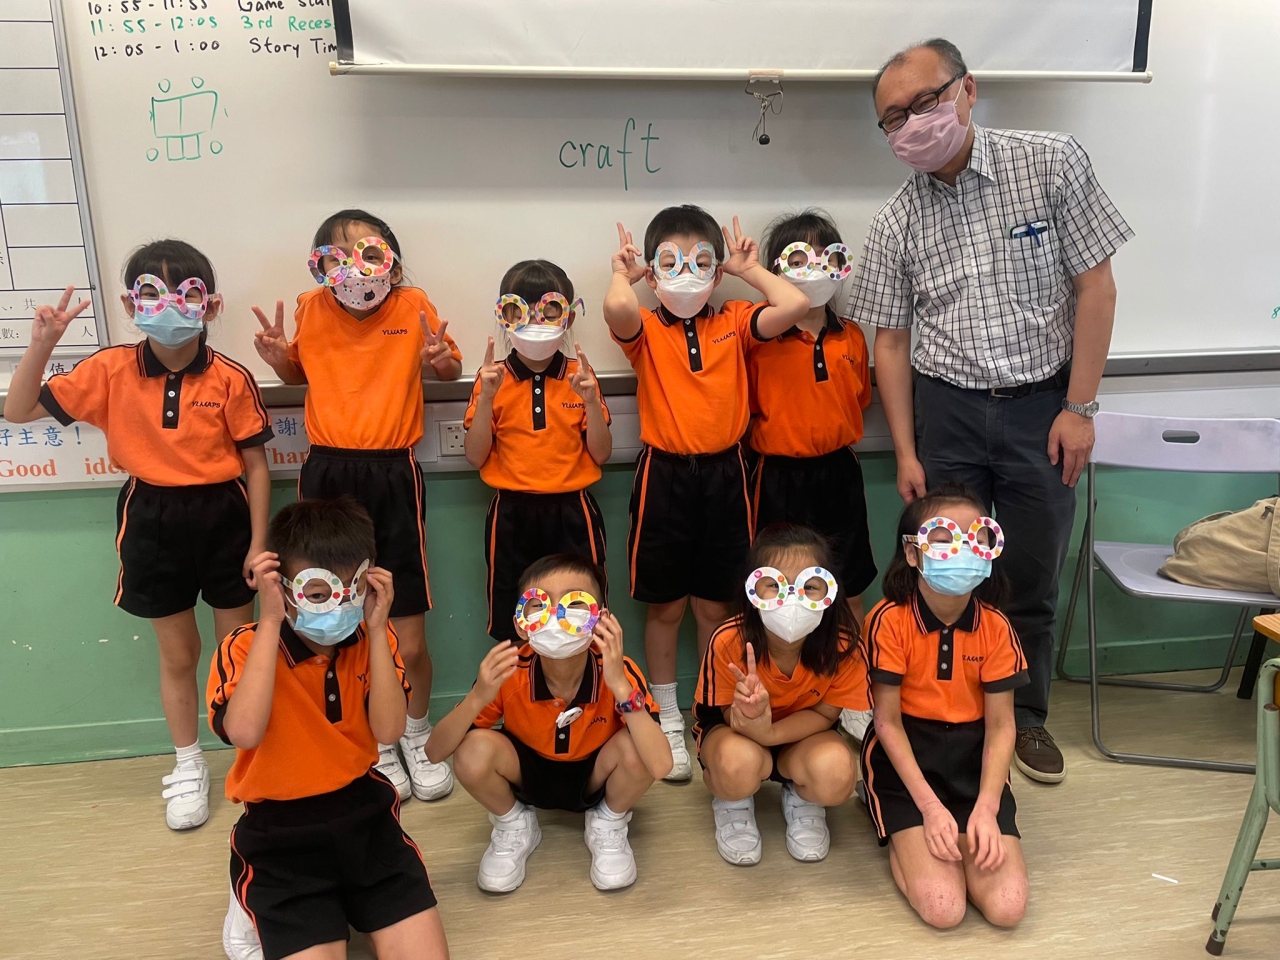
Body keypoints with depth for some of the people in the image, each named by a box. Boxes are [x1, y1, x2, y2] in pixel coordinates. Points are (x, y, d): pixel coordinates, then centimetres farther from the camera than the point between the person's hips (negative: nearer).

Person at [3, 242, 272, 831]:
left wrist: (259, 542, -7)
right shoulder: (110, 371, -7)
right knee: (177, 655, 15)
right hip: (152, 522, 2)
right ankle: (188, 768, 35)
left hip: (222, 516, -1)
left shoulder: (230, 379, -12)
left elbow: (255, 463, -7)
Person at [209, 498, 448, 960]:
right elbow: (244, 733, -32)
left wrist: (376, 629, -20)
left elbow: (388, 731, -15)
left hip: (363, 810, 3)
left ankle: (345, 901, 17)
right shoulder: (244, 648, -13)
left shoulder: (372, 641, -3)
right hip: (280, 829, -3)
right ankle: (259, 909, 10)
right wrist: (269, 622, -28)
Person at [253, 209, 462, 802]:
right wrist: (279, 359, -2)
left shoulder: (413, 307, -3)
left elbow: (452, 369, 13)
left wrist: (441, 359, -9)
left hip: (393, 477, -2)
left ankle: (416, 735, 31)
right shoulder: (309, 310, 1)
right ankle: (377, 743, 33)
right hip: (327, 475, 2)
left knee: (408, 642, 2)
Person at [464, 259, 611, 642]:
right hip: (511, 515, 0)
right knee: (511, 628, 10)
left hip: (571, 513, 0)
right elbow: (475, 457, -4)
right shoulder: (492, 378, -1)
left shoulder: (580, 376, 1)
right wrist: (487, 398, -16)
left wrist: (591, 401, -15)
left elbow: (600, 455, -1)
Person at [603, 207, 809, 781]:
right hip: (664, 475, -1)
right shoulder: (644, 330, -3)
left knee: (716, 605, 14)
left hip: (724, 474, 2)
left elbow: (795, 306, -14)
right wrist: (622, 274, -6)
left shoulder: (734, 322, 4)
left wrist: (750, 269, 1)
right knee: (665, 606, 11)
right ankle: (666, 720, 29)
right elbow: (617, 310, -28)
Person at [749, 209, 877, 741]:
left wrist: (833, 435, 5)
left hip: (838, 472, 4)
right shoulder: (761, 338, -9)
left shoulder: (851, 337, 4)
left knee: (849, 592, 12)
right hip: (779, 477, -4)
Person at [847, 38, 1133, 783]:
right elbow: (891, 340, 2)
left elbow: (1096, 284, -5)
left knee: (1034, 579, 10)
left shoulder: (1052, 163, -6)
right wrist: (907, 454, -1)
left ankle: (1027, 715, 32)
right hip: (947, 412, 1)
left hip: (1043, 407, -1)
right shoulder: (897, 222, 0)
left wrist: (1080, 407, -9)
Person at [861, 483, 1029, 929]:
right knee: (943, 907, -17)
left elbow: (1001, 726, -4)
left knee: (1007, 906, -12)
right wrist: (930, 806, -17)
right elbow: (887, 721, -12)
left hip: (973, 757, 3)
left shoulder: (996, 627, -9)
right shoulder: (889, 620, -18)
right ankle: (895, 823, 12)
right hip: (904, 756, -3)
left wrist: (986, 808, -17)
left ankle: (970, 827, 17)